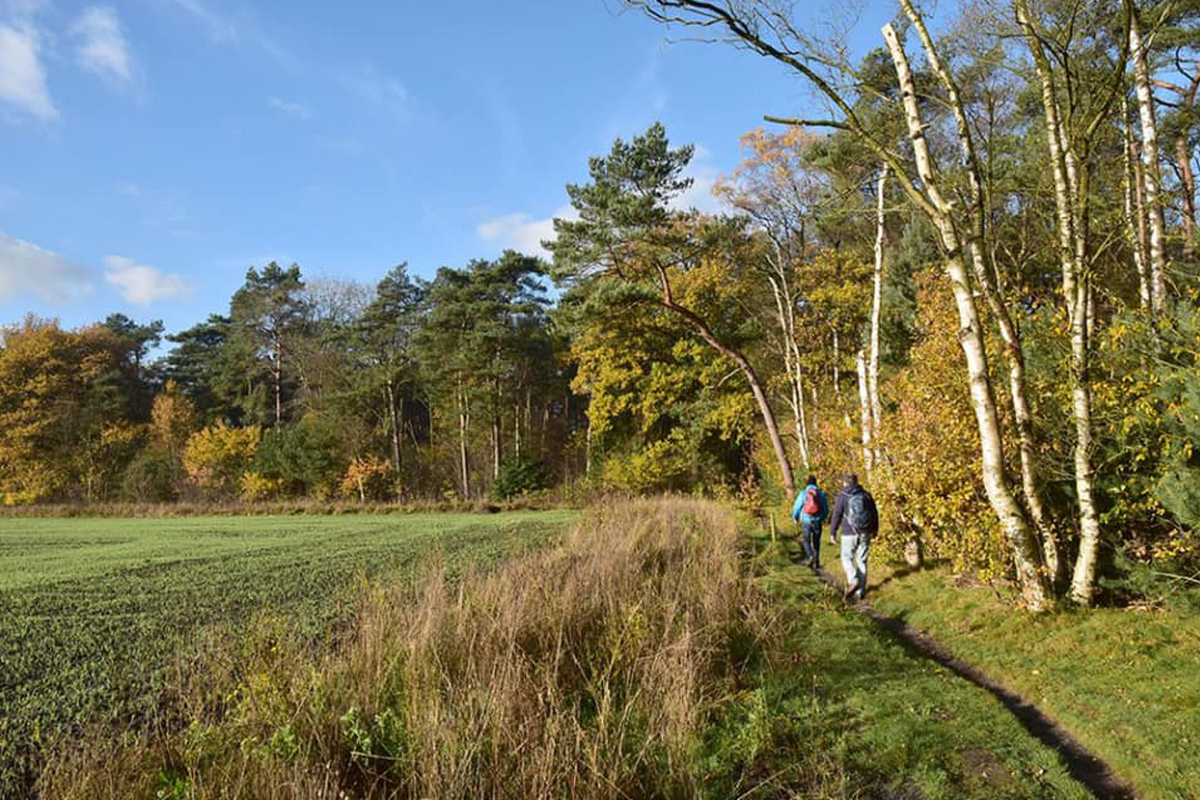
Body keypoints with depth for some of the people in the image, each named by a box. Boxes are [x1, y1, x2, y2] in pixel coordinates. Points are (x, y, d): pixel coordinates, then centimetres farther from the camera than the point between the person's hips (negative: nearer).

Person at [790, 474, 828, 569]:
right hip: (817, 521, 1)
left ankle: (810, 556, -11)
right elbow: (826, 509, 5)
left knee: (806, 540, 12)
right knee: (816, 542, 13)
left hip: (806, 521, -1)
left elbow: (797, 506, -4)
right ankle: (816, 562, 11)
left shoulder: (803, 493, -4)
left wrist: (795, 517, 14)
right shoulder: (821, 494, 0)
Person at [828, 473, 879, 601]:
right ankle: (860, 591, 12)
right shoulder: (866, 495, 2)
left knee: (847, 559, 13)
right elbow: (875, 514, 8)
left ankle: (853, 580, -11)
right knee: (861, 561, 11)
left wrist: (832, 533, 0)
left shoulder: (842, 497, -9)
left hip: (849, 534, -3)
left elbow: (836, 516, -9)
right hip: (865, 533, 3)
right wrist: (875, 529, 23)